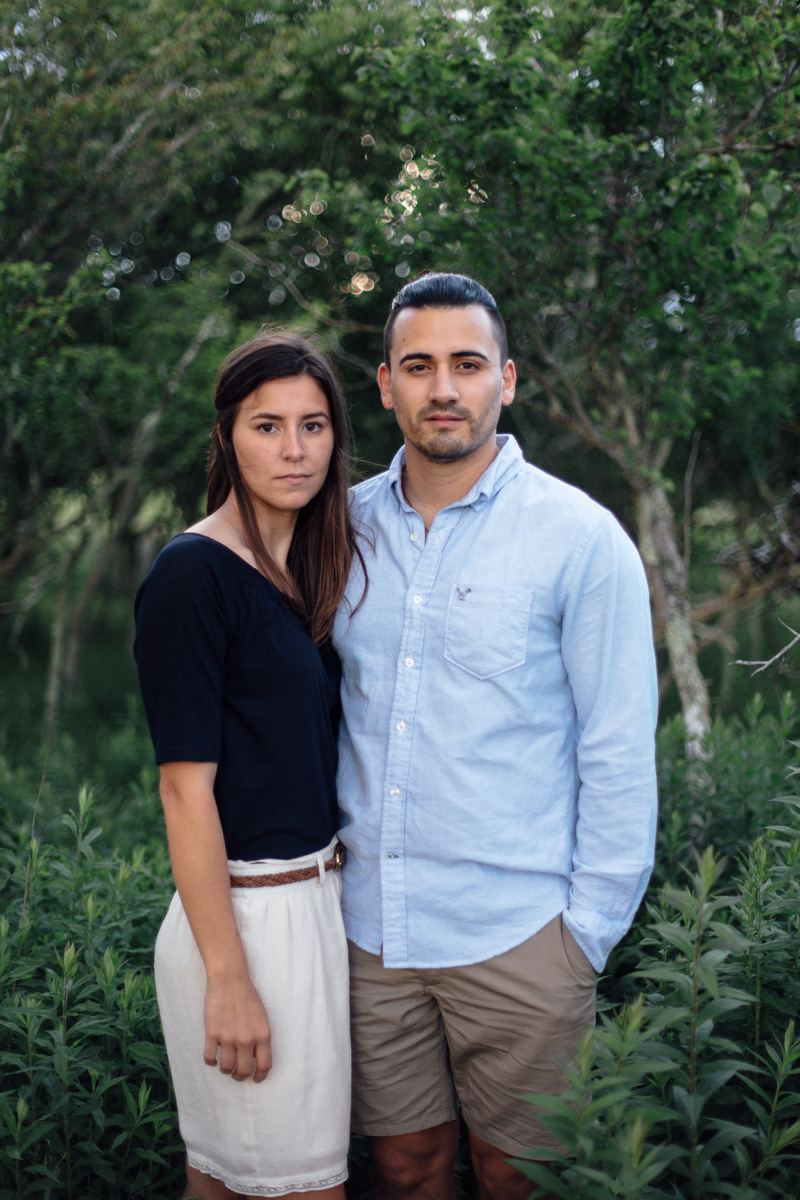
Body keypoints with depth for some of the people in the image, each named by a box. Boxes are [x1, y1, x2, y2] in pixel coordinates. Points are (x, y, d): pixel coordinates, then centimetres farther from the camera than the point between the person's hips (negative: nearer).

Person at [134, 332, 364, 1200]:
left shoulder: (303, 570, 11)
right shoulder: (193, 575, -14)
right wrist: (229, 980, -18)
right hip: (245, 915, -8)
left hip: (314, 895, 8)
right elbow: (186, 785, -17)